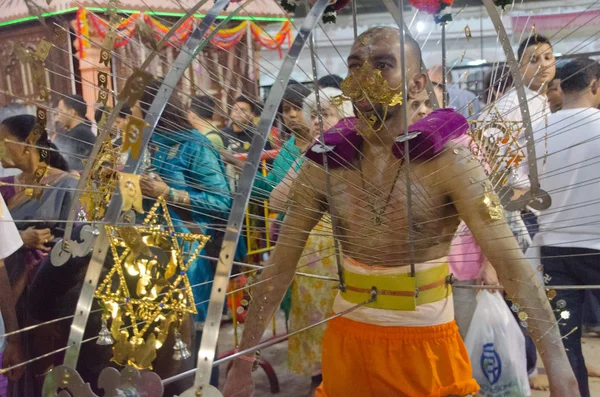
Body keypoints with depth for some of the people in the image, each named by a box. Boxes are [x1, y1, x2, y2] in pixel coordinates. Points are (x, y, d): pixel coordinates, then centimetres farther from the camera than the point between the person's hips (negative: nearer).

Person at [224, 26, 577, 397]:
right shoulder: (324, 164, -7)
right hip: (347, 338, 3)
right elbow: (280, 266, -4)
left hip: (426, 341, -2)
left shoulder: (446, 160, -15)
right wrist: (244, 360, -4)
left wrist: (557, 361, -31)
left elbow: (511, 261, -21)